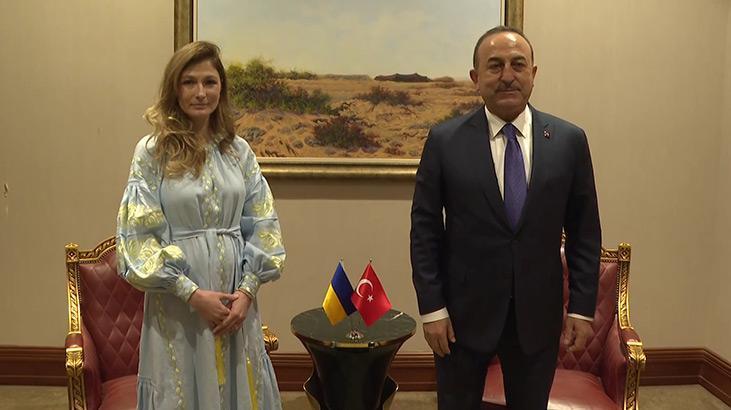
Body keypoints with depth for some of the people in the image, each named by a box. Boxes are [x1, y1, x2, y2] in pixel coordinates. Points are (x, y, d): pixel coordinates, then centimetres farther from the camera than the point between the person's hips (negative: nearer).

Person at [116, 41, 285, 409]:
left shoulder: (239, 151, 5)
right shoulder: (152, 151, -5)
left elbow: (262, 225, 5)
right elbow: (139, 235, -9)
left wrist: (247, 290, -7)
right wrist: (194, 293, -14)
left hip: (236, 298, 3)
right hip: (178, 300, -3)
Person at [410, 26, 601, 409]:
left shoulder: (569, 140, -1)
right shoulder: (444, 141, -5)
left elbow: (585, 232, 3)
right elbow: (425, 230, -4)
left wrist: (582, 307, 0)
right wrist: (432, 308, -7)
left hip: (538, 313, 1)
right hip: (464, 311, -1)